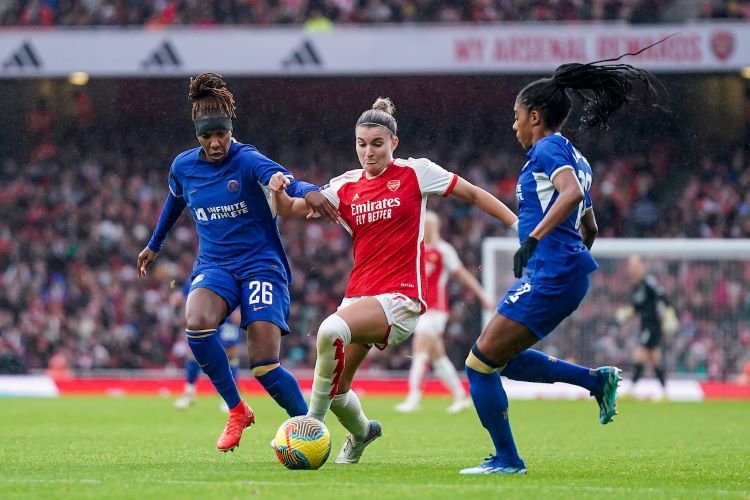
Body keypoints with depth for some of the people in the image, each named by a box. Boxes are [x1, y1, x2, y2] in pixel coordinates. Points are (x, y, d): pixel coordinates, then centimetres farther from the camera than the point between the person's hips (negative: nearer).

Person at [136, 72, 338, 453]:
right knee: (196, 322, -31)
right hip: (213, 265, 4)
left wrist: (307, 191, -58)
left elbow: (280, 178, -35)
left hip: (261, 264, -4)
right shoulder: (183, 167, 4)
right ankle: (237, 411, -13)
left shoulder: (247, 161, -12)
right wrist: (154, 245, 41)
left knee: (264, 364, -16)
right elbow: (174, 203, 27)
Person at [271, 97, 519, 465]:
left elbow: (473, 194, 5)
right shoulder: (346, 187, 9)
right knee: (336, 387, 6)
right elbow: (289, 209, 9)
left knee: (332, 330, -33)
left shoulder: (415, 173, -2)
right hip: (359, 294, 6)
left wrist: (517, 222, -1)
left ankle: (313, 422, -19)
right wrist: (279, 189, -13)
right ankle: (361, 432, 42)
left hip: (401, 295, -6)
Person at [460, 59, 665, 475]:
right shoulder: (574, 158, 21)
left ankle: (506, 460, -2)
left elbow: (572, 192, -28)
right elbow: (589, 228, 27)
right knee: (501, 358, 18)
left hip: (550, 274, -10)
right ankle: (595, 380, 13)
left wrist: (534, 238, -31)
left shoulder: (548, 149, -8)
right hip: (569, 275, 10)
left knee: (480, 362, -6)